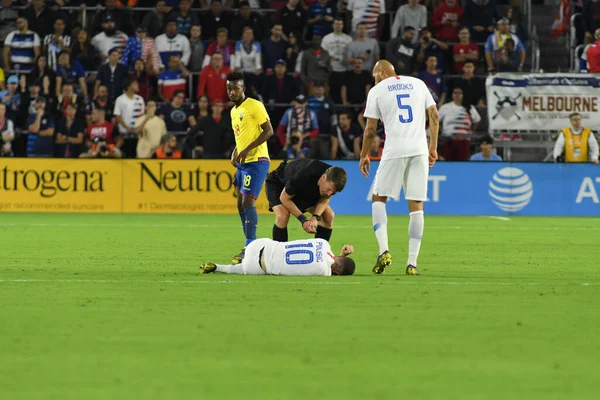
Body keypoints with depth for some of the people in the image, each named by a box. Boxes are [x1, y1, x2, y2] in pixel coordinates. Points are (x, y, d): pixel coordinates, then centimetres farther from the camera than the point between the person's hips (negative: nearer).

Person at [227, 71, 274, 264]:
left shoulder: (255, 106, -10)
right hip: (243, 163, 10)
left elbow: (268, 131, -14)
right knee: (240, 204, 11)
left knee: (248, 201, -17)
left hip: (256, 161, -10)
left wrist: (247, 149, -21)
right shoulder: (234, 111, 17)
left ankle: (251, 247, -19)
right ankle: (250, 247, 18)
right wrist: (235, 152, 8)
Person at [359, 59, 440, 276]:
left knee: (379, 198, 12)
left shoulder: (377, 90, 6)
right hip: (419, 149, 3)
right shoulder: (418, 84, 16)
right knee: (416, 205, 4)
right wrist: (433, 148, 17)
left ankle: (384, 250, -6)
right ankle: (412, 263, 1)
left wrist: (364, 155, 16)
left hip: (394, 150, -3)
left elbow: (370, 130, 4)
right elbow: (434, 116, 12)